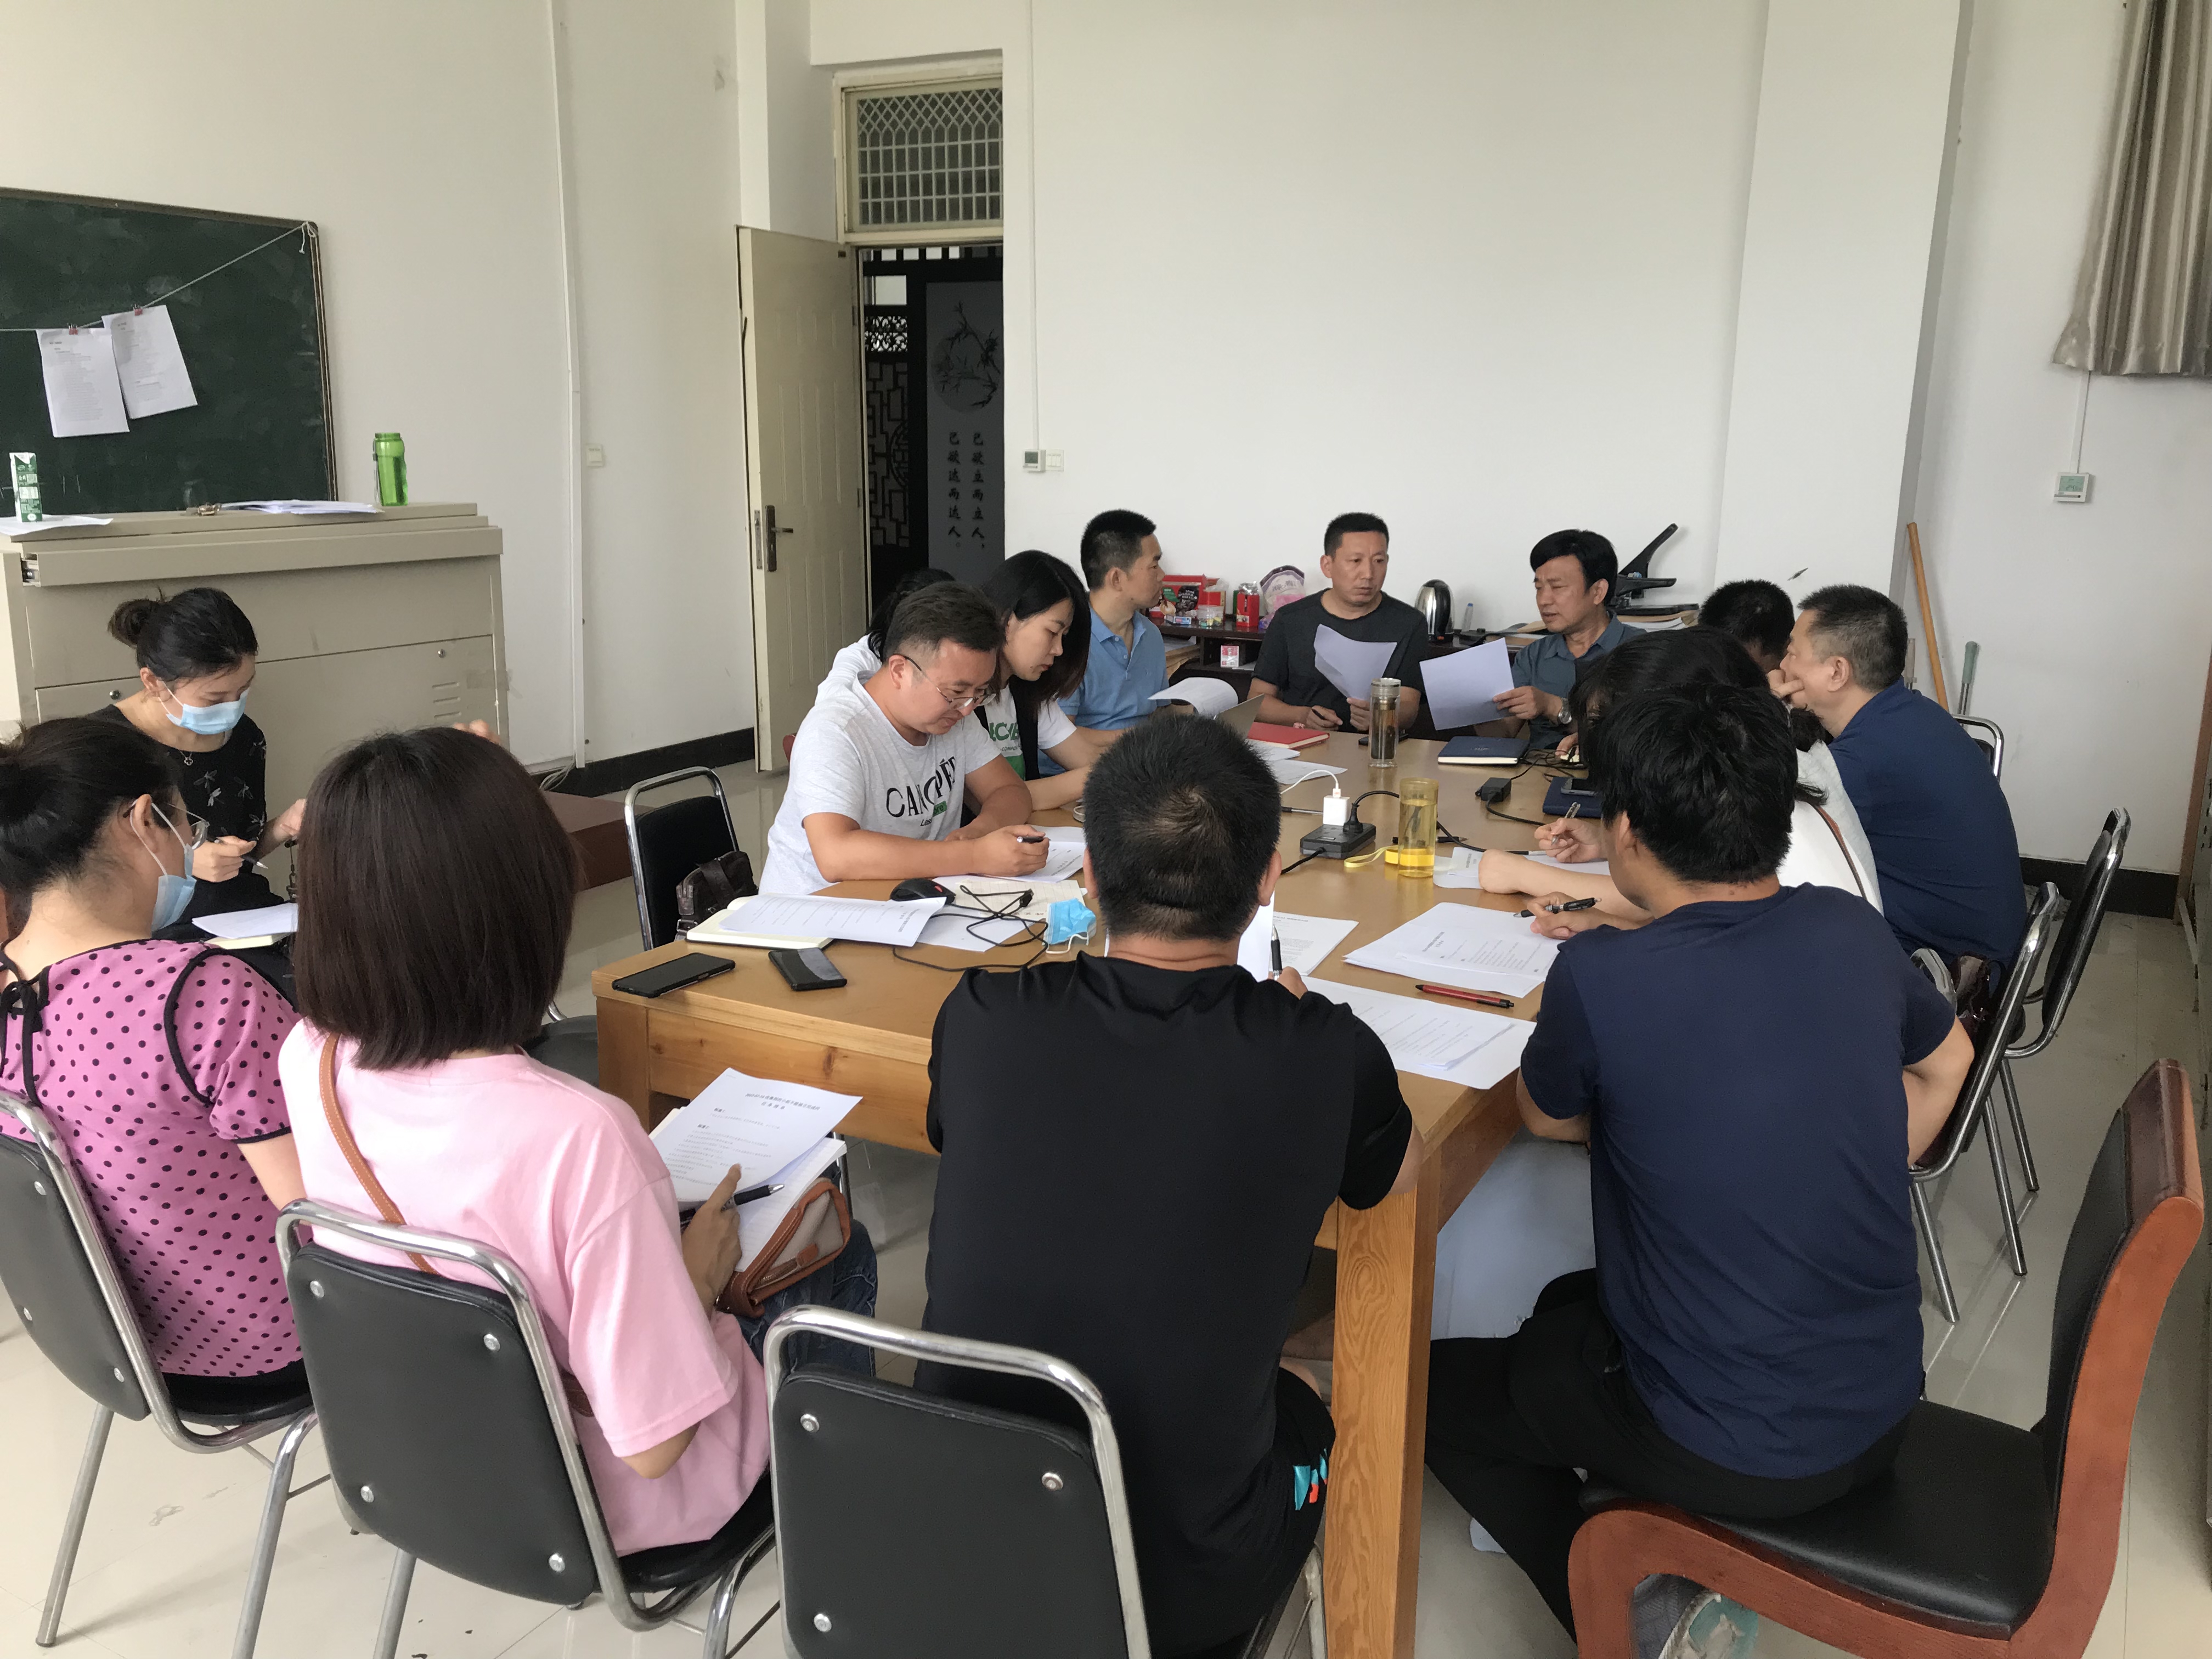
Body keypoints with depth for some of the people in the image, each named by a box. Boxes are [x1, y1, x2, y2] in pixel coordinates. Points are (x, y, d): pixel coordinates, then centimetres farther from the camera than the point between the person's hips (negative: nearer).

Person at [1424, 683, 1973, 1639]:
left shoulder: (1598, 980, -26)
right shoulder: (1851, 933, -8)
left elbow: (1547, 1119, -4)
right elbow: (1946, 1062, 14)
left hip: (1736, 1459, -6)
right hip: (1883, 1411, 6)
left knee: (1438, 1390, 17)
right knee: (1570, 1304, 28)